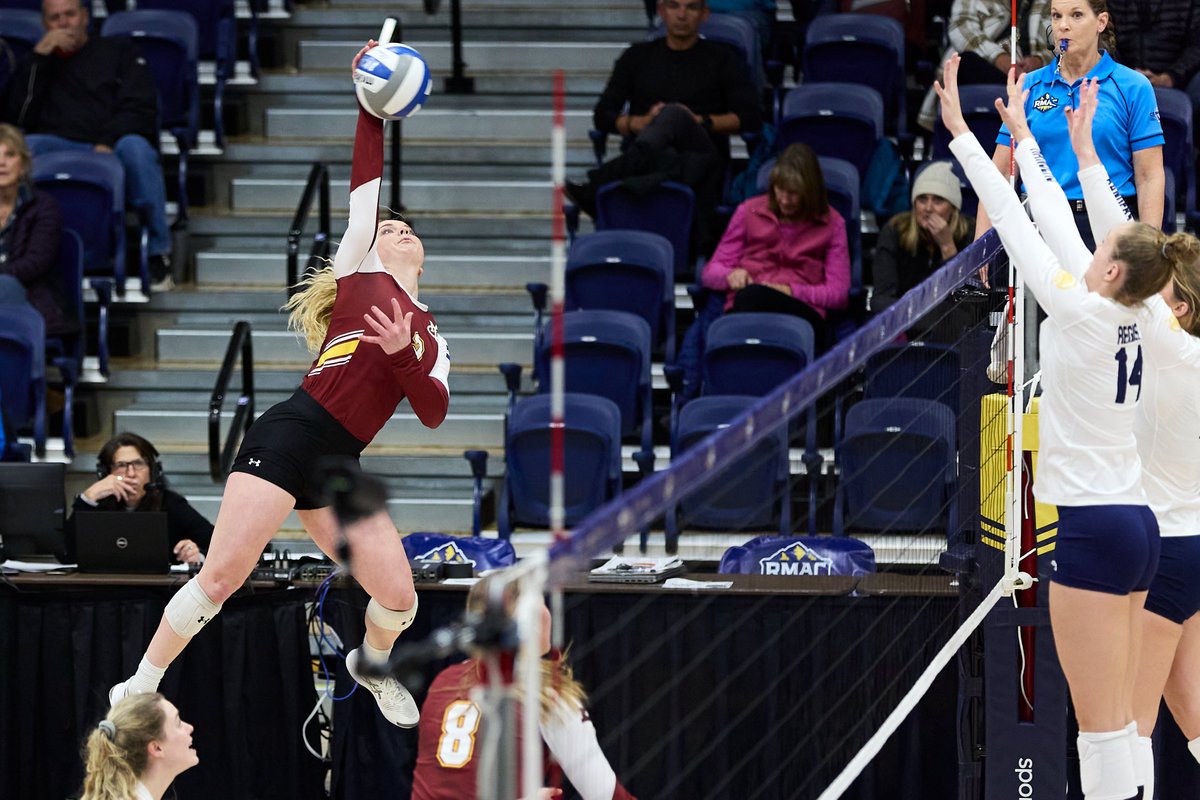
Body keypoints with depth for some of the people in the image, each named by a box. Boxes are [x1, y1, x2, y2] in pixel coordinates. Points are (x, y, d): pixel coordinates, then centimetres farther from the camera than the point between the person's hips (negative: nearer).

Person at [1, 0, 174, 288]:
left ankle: (158, 251, -32)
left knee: (135, 147, -38)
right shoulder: (37, 64, 26)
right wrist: (39, 57, 3)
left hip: (113, 147, -1)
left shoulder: (118, 49, 21)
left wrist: (107, 144, -11)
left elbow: (140, 107, 6)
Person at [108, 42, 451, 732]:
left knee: (399, 597, 0)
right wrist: (372, 107, -4)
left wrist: (403, 353, -8)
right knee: (222, 576, -15)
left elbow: (434, 412, 8)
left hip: (339, 467, 5)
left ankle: (372, 662, 34)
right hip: (291, 436, -5)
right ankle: (140, 687, -4)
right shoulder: (360, 273, 9)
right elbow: (365, 188, 1)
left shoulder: (429, 335, 20)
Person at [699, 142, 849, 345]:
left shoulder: (831, 224, 18)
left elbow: (839, 293, 9)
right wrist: (731, 275, -4)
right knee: (749, 294, -39)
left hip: (802, 311, -2)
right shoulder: (749, 211, 22)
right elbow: (711, 272, 21)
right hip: (744, 307, 2)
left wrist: (792, 291, -7)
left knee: (754, 295, -38)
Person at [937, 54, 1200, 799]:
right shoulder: (1138, 319, 4)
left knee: (1104, 726, -7)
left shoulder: (1085, 314, -14)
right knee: (1119, 721, 11)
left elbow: (1017, 222, -10)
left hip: (1093, 528, -8)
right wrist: (1022, 138, 21)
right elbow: (1057, 223, 15)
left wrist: (962, 132, -3)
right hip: (1134, 522, 8)